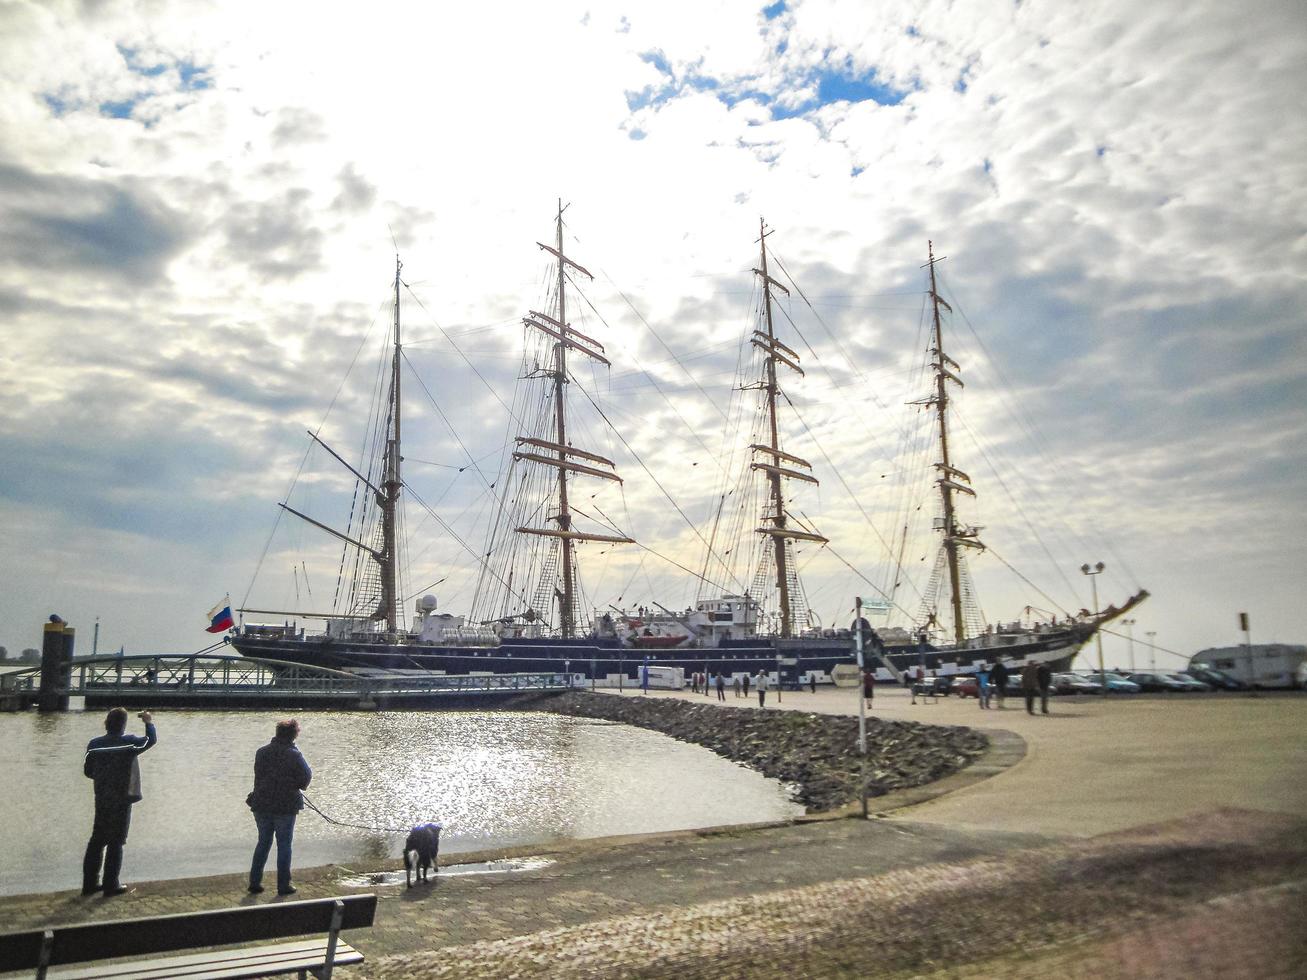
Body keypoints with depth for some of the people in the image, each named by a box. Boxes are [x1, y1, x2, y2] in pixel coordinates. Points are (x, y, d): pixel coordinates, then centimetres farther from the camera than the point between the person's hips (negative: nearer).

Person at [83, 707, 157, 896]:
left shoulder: (94, 744, -1)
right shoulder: (129, 743, -13)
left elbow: (88, 771, 7)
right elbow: (151, 739, 4)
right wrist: (149, 722, 19)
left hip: (101, 798, 5)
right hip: (122, 799, -4)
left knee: (97, 840, 14)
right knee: (116, 842, 3)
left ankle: (89, 883, 19)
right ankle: (111, 886, 7)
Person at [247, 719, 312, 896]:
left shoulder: (261, 752, 3)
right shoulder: (294, 755, -14)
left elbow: (259, 775, 11)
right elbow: (306, 779, -10)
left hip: (261, 805, 5)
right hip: (285, 807, -4)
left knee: (263, 843, 17)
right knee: (284, 845, 5)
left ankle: (254, 882, 17)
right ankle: (283, 885, 9)